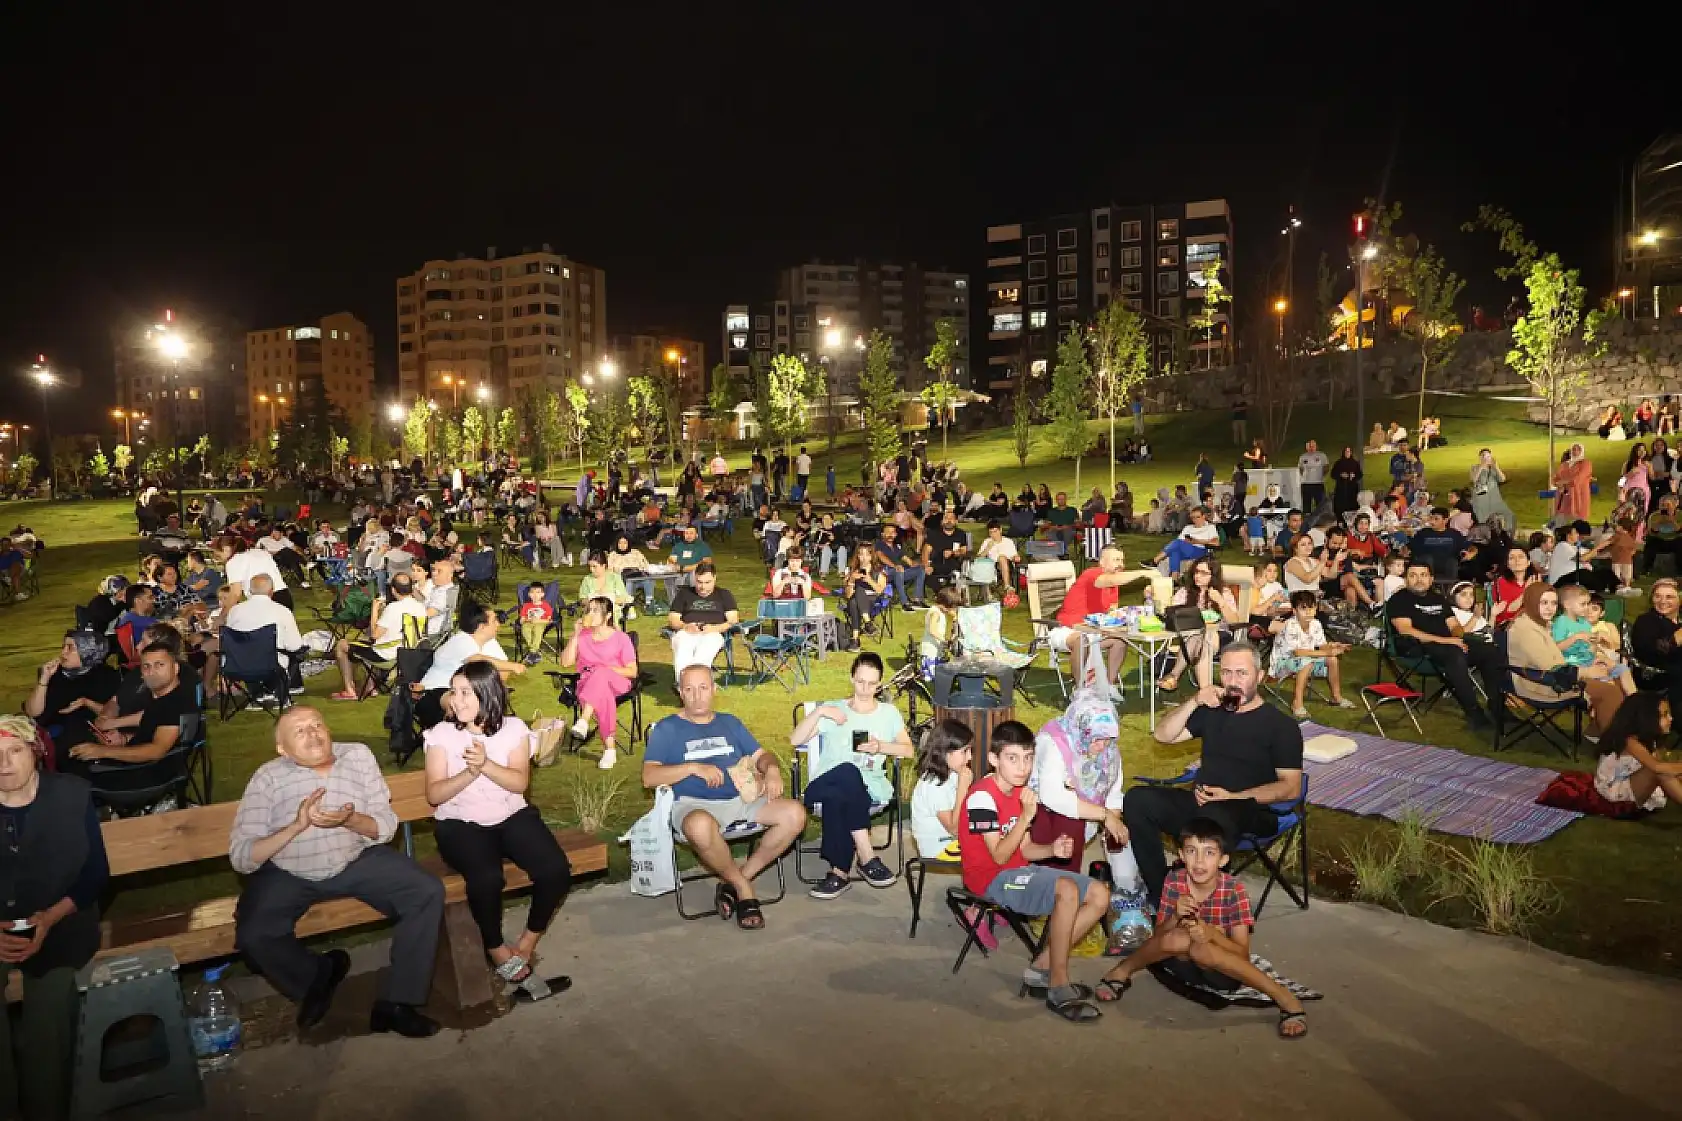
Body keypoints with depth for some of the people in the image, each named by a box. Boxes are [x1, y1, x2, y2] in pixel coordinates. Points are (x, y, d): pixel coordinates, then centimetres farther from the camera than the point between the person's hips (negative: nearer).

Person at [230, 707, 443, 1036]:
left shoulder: (358, 755, -6)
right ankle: (316, 977, 6)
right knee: (252, 936, -27)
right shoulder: (268, 777, -12)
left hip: (357, 861, 2)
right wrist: (297, 825, -31)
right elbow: (241, 857, -18)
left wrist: (350, 820, -29)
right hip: (287, 873, -1)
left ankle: (395, 1003, -7)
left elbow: (386, 828, -7)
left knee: (428, 892, -17)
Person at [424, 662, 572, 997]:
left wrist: (486, 764, -25)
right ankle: (498, 952, -5)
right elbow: (434, 795, -6)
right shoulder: (442, 733, -2)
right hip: (460, 823, -2)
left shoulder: (514, 728, 1)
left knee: (556, 870, -22)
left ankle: (527, 943, 4)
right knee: (486, 878, -33)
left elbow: (520, 782, -8)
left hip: (512, 816, 2)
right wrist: (470, 772, -22)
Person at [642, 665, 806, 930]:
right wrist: (693, 767, -15)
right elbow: (649, 777, -4)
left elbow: (761, 755, 19)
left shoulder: (730, 723, 23)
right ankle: (744, 888, -15)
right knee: (699, 826, -42)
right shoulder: (666, 729, 9)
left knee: (795, 814, -20)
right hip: (694, 804, -5)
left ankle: (733, 881, -8)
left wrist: (771, 769, -5)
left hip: (741, 799, 5)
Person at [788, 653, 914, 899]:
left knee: (838, 799, -39)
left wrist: (881, 747, -7)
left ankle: (840, 872, -27)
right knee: (848, 771, -41)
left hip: (870, 786, 0)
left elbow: (908, 750, 11)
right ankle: (867, 858, -35)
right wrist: (819, 712, -8)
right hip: (824, 784, 0)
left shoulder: (889, 713, 20)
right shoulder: (833, 710, 16)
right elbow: (794, 740, 6)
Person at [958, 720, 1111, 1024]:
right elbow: (1000, 856, -21)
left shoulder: (1021, 792, 10)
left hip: (1019, 871, 10)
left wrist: (1052, 850, -8)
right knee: (1067, 890, -32)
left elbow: (1024, 850, 13)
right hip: (990, 877, -9)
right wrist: (1026, 815, -29)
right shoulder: (982, 796, -18)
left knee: (1100, 896, -1)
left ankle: (1041, 969, 1)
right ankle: (1059, 989, -20)